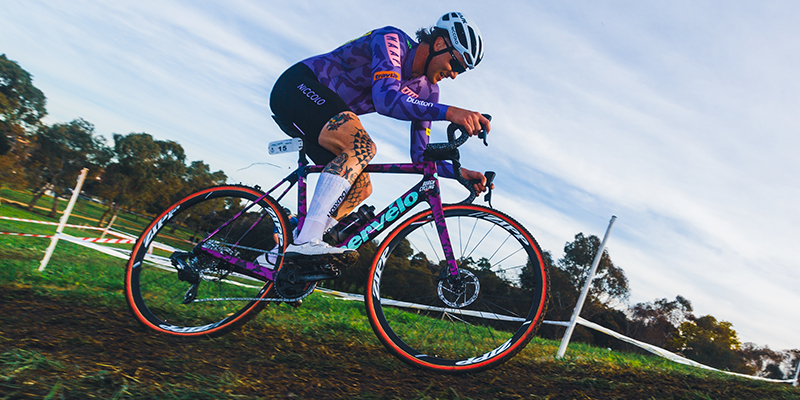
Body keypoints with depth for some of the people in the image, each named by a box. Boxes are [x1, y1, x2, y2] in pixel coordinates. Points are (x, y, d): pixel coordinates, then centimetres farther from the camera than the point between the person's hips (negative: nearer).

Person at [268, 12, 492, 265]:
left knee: (361, 188, -2)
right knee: (362, 146, -31)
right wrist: (449, 112, -44)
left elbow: (420, 155, 2)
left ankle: (281, 253, 1)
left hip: (322, 117, 9)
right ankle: (306, 241, -38)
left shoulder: (427, 91, 5)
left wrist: (460, 173, -13)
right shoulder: (393, 40, -18)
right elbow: (386, 99, -36)